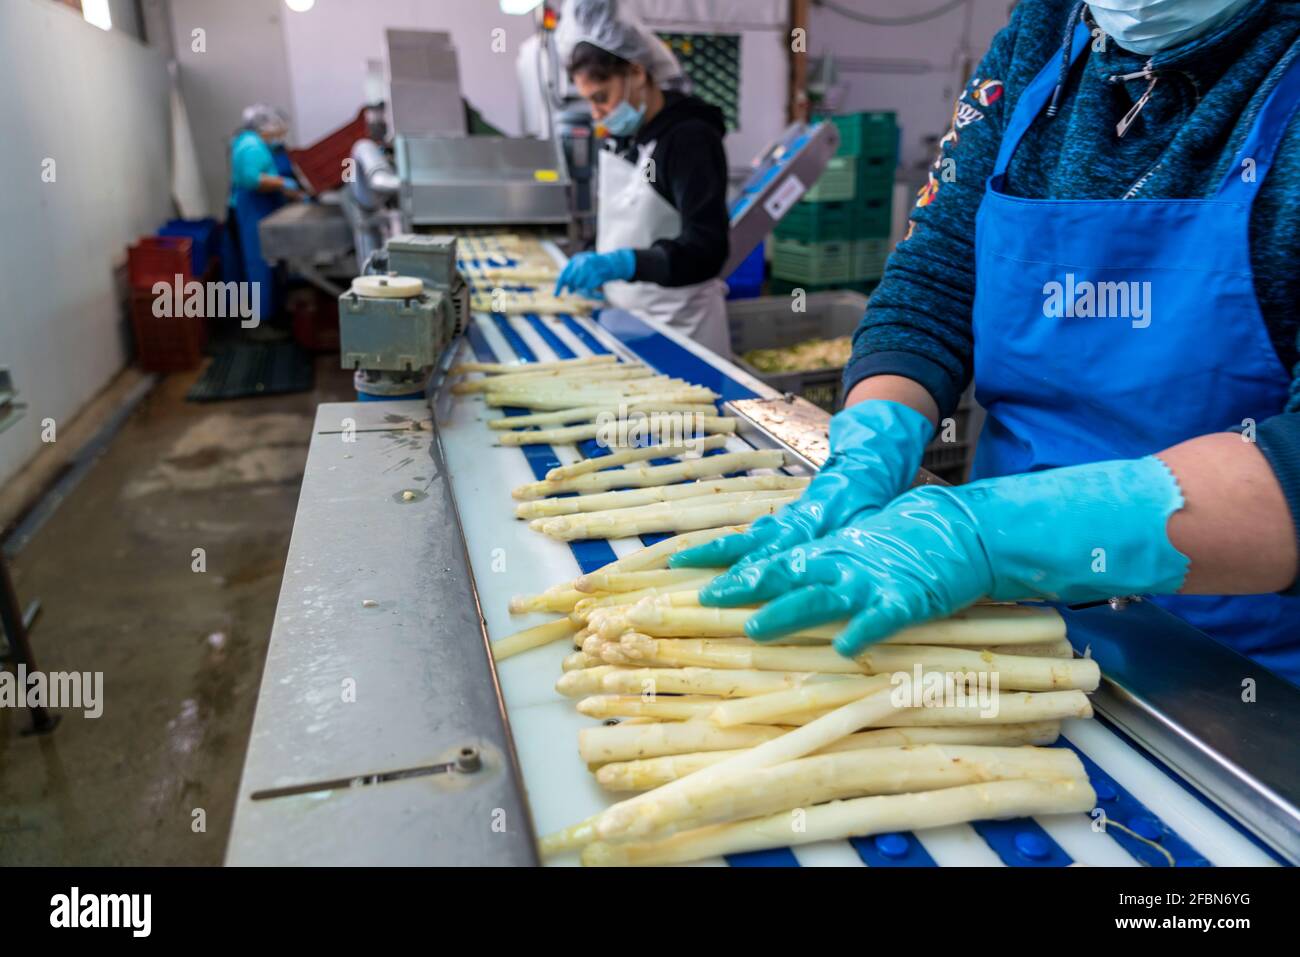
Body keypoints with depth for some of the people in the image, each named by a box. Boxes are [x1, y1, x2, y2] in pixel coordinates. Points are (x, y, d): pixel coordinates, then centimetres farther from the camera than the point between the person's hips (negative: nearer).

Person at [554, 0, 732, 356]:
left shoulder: (691, 139, -16)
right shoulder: (619, 136, 7)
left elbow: (707, 252, -25)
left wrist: (620, 263, -36)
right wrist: (594, 269, 5)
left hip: (679, 326, -7)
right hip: (625, 316, 7)